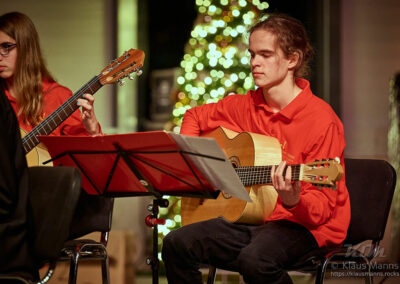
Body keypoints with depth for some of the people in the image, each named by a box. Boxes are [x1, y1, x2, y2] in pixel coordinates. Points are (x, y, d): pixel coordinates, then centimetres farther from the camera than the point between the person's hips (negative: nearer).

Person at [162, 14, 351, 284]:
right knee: (177, 244, -18)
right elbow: (195, 116, 27)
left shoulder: (320, 119, -13)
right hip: (252, 218, 6)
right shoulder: (245, 106, 6)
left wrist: (293, 201, -36)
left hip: (307, 226, -6)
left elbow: (323, 208, -14)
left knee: (255, 259, -38)